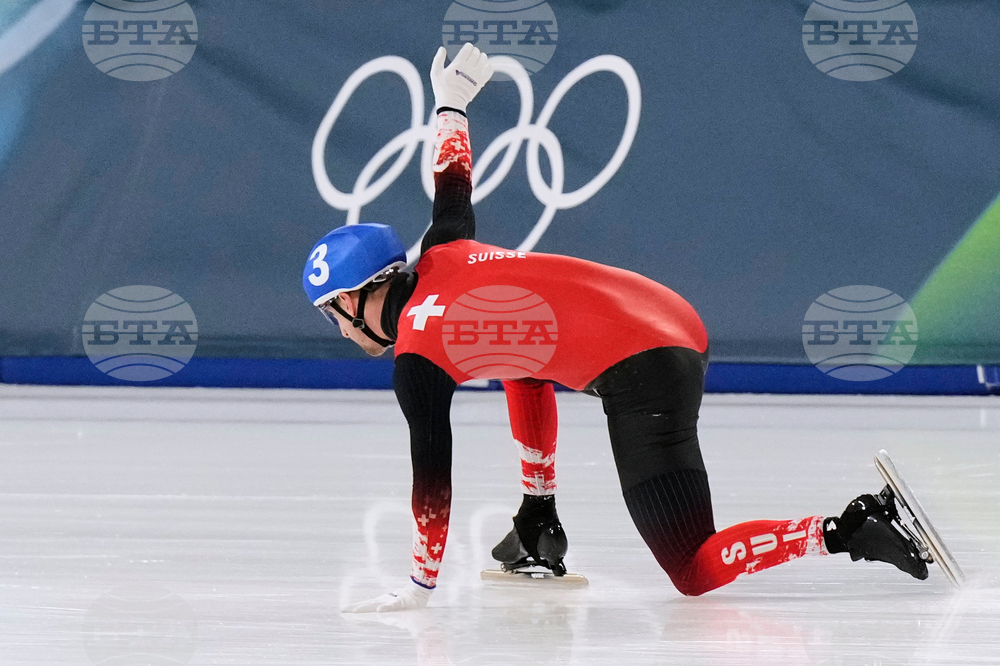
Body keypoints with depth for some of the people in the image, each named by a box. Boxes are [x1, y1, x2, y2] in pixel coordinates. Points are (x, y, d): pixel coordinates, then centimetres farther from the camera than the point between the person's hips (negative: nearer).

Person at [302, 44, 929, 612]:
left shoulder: (416, 360, -4)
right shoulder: (442, 255, 16)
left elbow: (432, 476, -2)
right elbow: (455, 179, 35)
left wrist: (420, 585, 6)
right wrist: (451, 101, 52)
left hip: (640, 378, -9)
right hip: (677, 322, 9)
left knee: (695, 572, -5)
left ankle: (849, 532, -20)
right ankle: (539, 529, 31)